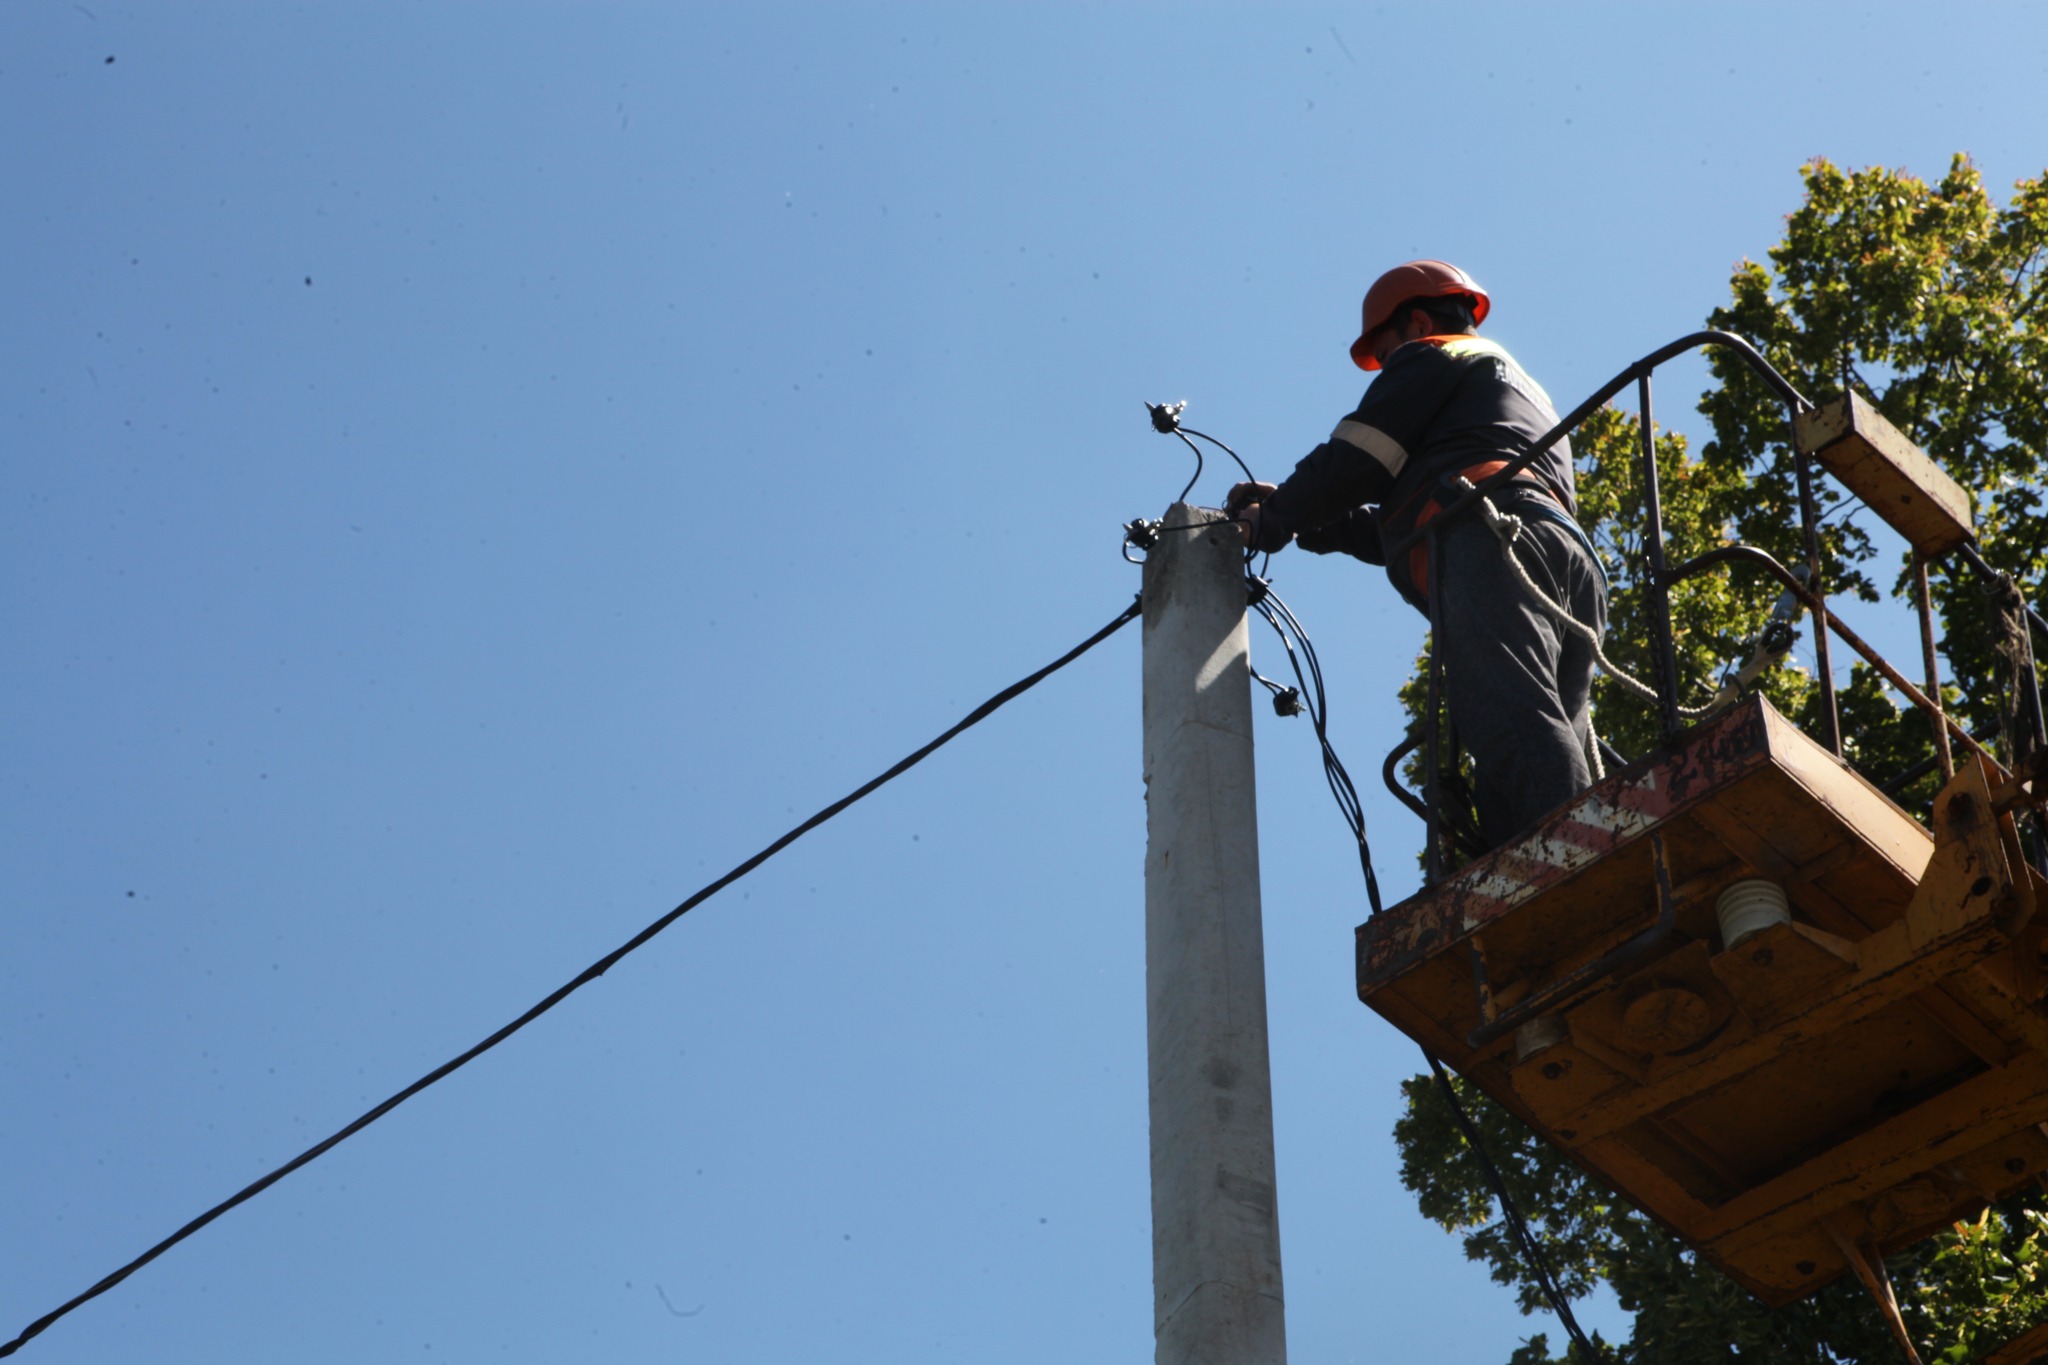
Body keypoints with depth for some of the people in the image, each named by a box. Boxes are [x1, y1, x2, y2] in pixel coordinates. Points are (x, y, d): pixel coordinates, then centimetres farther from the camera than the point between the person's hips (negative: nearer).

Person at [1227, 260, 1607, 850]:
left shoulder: (1431, 358, 19)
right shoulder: (1528, 393, 45)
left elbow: (1353, 465, 7)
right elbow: (1401, 533, 43)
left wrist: (1274, 519, 24)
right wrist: (1306, 522, 44)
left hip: (1493, 542, -8)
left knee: (1515, 730, -28)